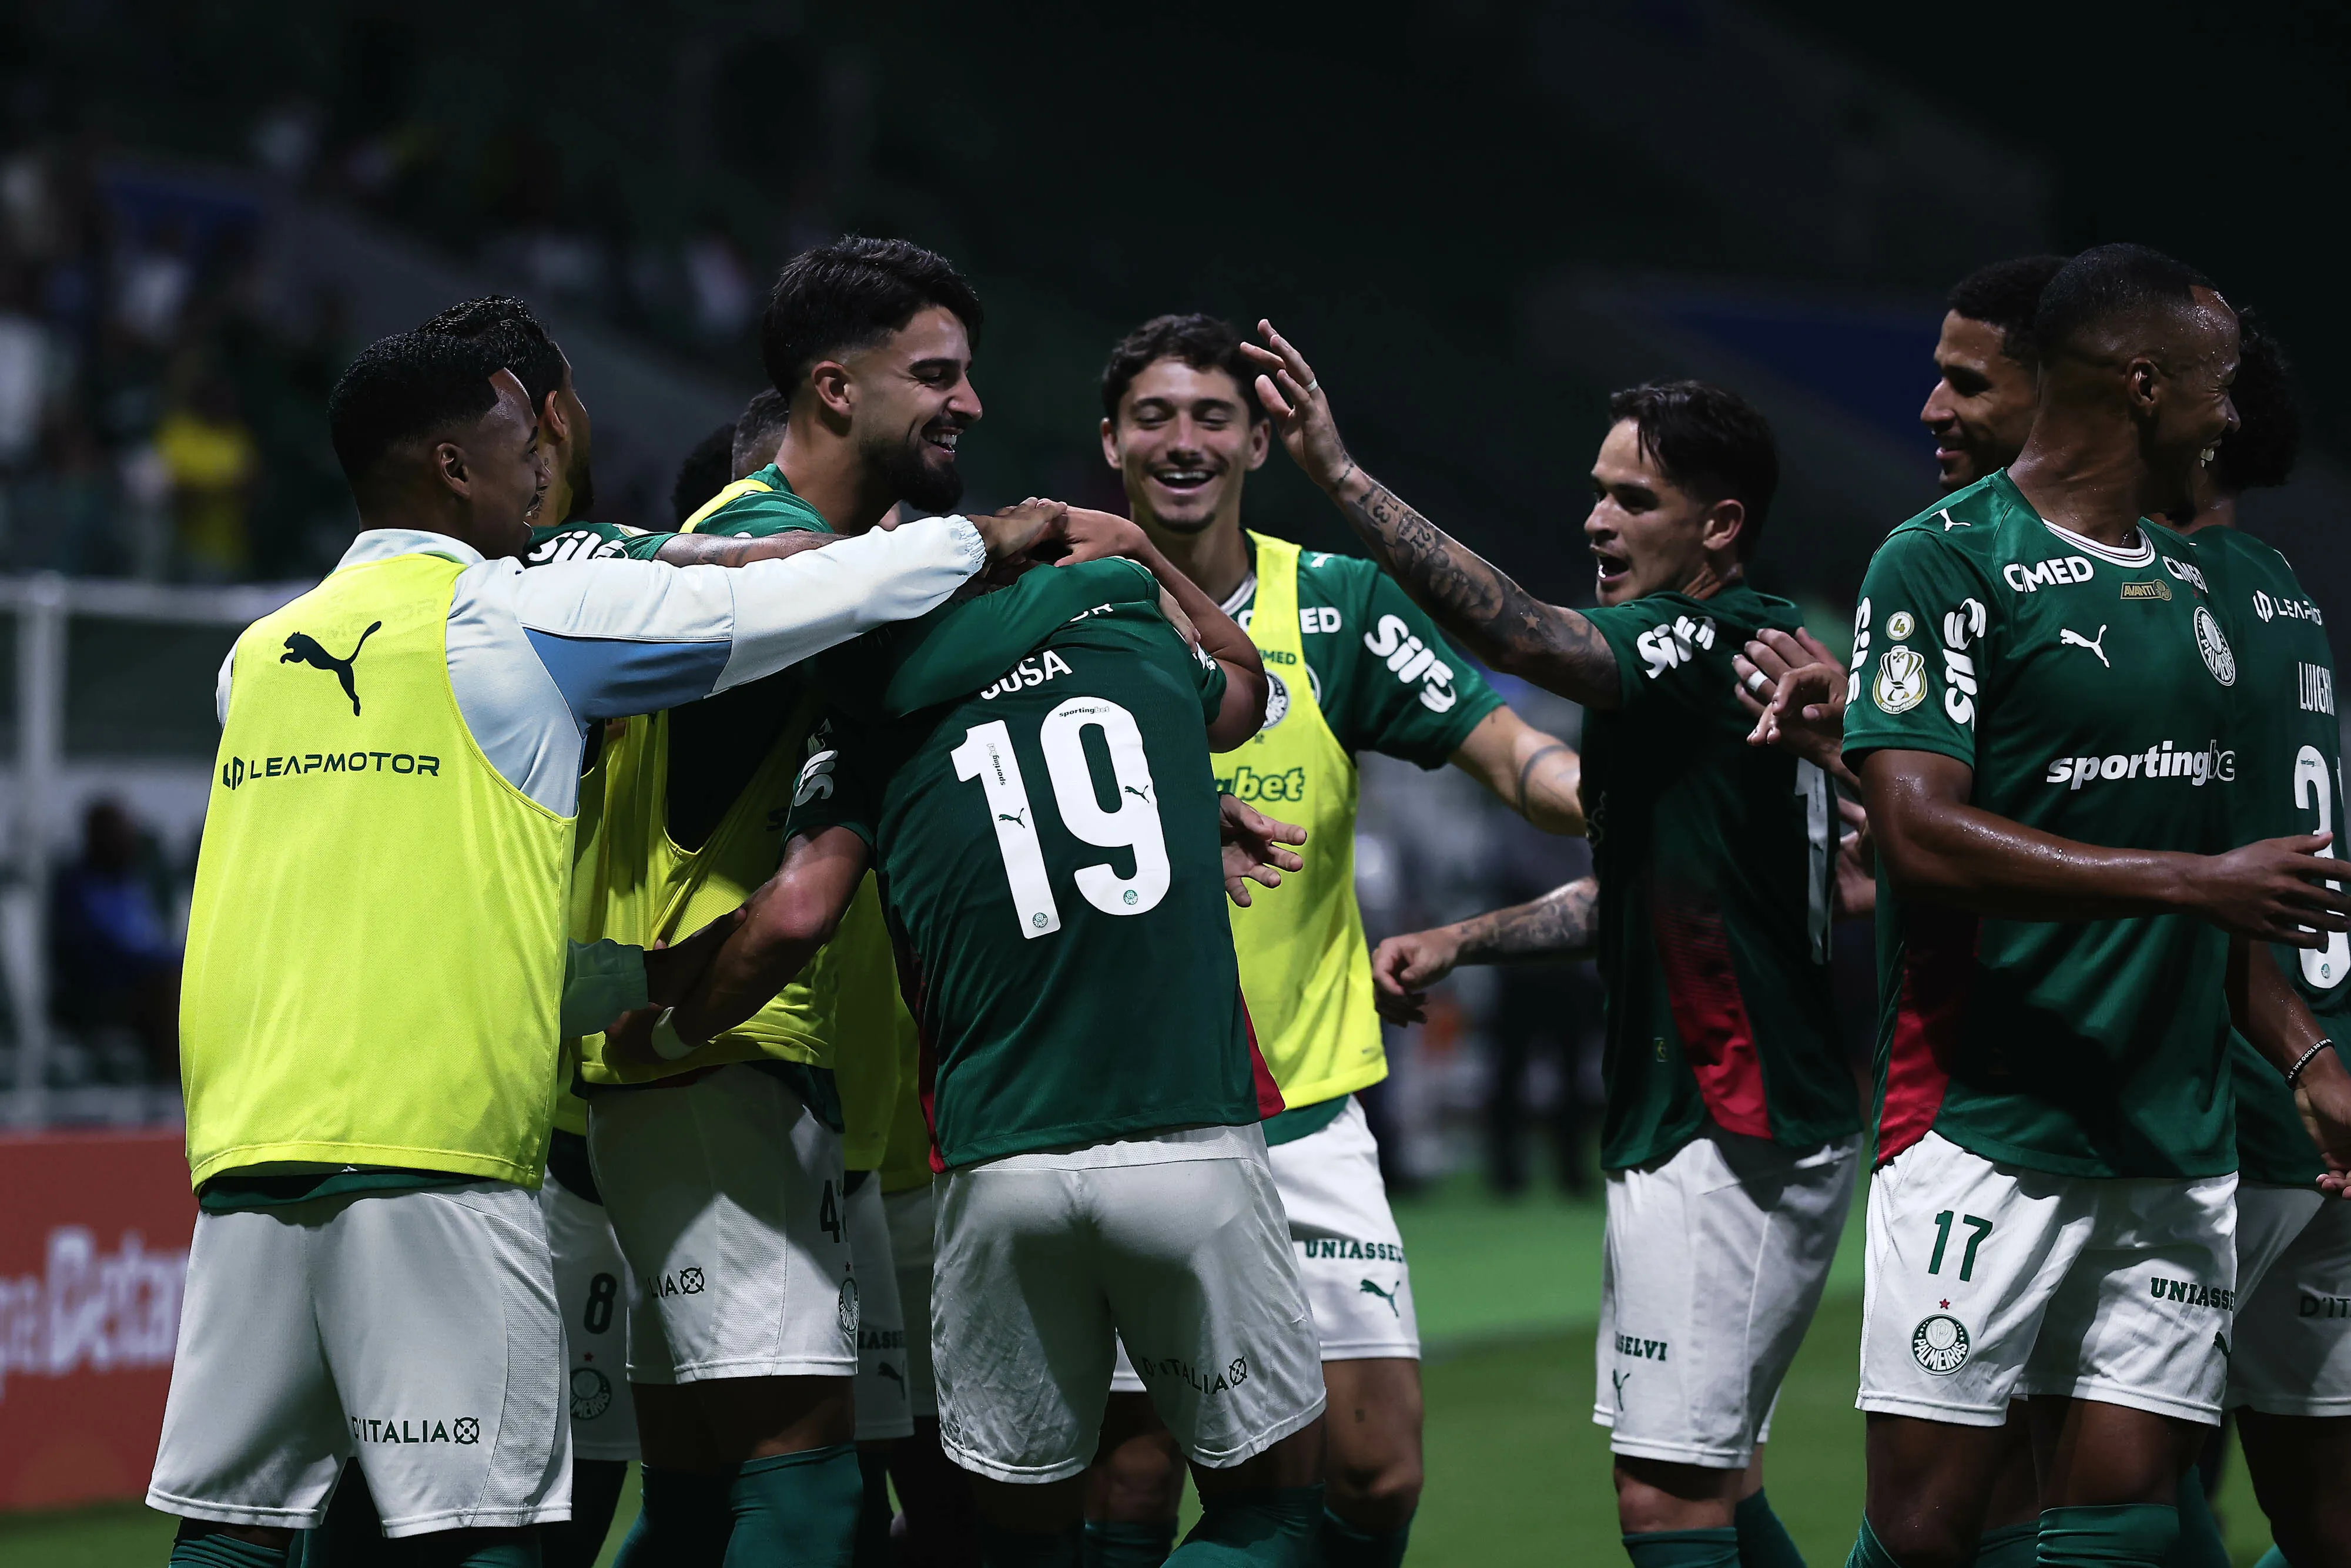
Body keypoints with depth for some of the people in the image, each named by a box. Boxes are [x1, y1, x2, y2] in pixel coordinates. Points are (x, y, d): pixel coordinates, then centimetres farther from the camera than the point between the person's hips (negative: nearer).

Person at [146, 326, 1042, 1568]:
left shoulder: (260, 658, 19)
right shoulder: (515, 614, 1)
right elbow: (792, 602, 4)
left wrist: (644, 975, 28)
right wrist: (981, 537, 20)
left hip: (243, 1135, 6)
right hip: (430, 1139, -6)